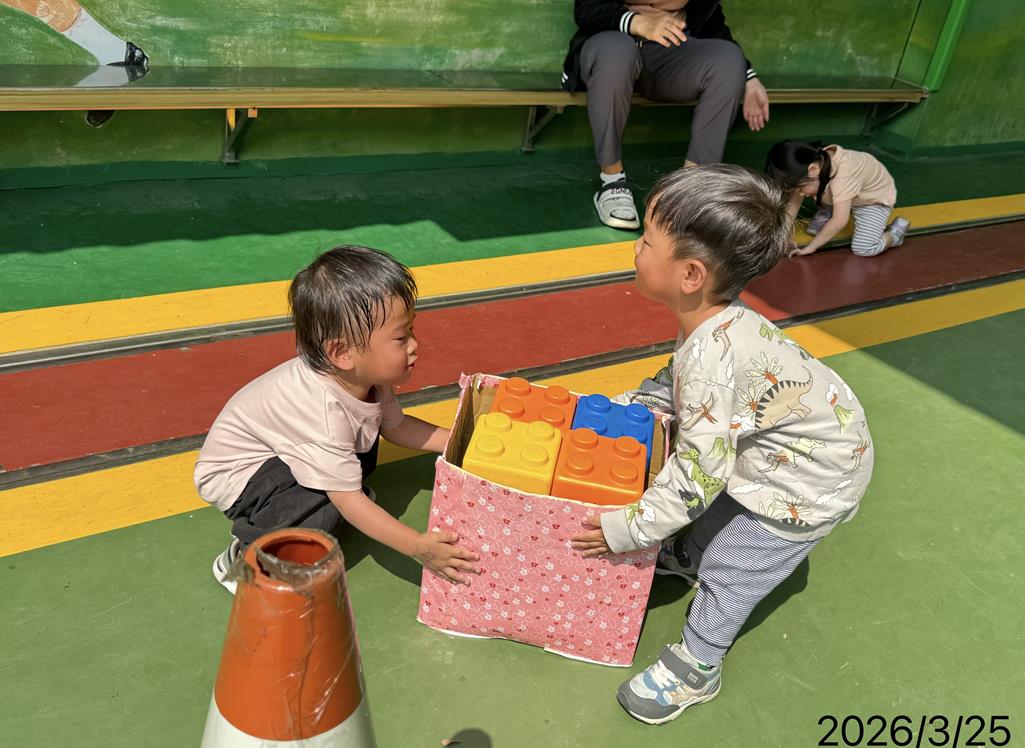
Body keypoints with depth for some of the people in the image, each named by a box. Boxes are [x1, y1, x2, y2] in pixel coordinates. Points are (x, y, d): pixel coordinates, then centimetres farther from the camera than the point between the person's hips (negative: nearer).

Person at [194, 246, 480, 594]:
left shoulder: (366, 375, -18)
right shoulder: (324, 413, -40)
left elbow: (396, 426, 1)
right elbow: (349, 501, -34)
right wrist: (418, 546, -33)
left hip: (282, 456, 8)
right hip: (237, 471, -8)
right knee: (327, 510, -28)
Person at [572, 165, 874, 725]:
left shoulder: (711, 356, -39)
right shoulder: (720, 322, -11)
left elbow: (697, 473, -33)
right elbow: (677, 386, 8)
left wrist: (628, 531, -23)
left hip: (810, 481, -8)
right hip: (780, 448, 8)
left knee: (727, 569, 5)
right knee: (720, 508, 26)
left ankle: (696, 669, 26)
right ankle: (689, 556, 55)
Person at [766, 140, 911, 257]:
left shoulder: (842, 175, -43)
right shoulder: (811, 164, -22)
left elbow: (840, 221, -44)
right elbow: (793, 203, -14)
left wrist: (810, 247, -37)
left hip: (875, 198, -6)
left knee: (864, 249, -23)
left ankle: (897, 230, 3)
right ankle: (827, 212, 20)